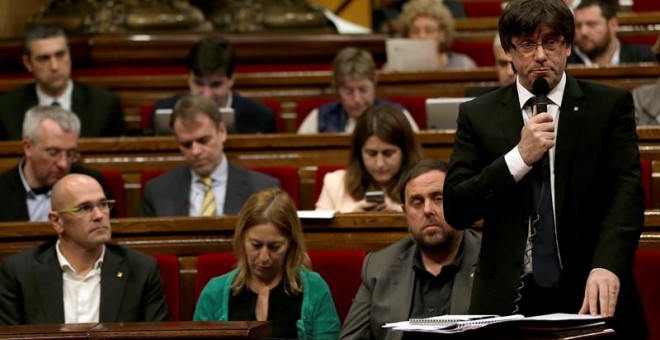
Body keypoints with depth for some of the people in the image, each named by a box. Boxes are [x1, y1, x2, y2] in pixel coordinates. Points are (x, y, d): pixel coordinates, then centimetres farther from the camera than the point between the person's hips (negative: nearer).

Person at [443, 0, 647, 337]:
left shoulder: (610, 105, 1)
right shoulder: (478, 115, 4)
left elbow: (627, 193, -10)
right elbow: (455, 211, -2)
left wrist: (606, 266, -27)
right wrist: (519, 157, -15)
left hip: (590, 297, -1)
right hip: (507, 302, 1)